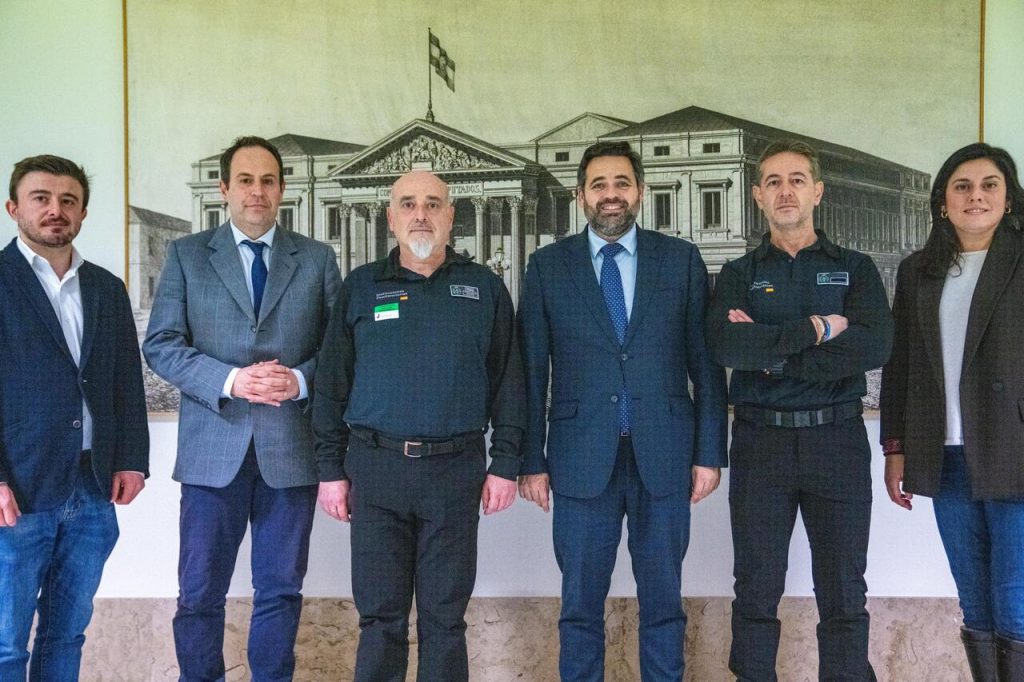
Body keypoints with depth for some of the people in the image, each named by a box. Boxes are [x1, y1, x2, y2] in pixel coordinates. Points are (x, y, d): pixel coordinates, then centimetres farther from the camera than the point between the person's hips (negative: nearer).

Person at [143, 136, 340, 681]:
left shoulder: (317, 258, 7)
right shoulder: (186, 255, 5)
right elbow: (161, 344, -1)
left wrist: (301, 380, -14)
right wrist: (229, 380, -15)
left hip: (291, 449, 1)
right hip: (213, 447, 0)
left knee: (280, 590, 11)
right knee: (200, 591, 7)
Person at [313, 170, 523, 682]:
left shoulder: (483, 287, 7)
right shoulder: (361, 287, 7)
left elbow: (506, 381, 5)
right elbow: (332, 384, 7)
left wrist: (504, 465, 0)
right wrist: (331, 469, 3)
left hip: (455, 468, 0)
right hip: (375, 467, 1)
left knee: (445, 616, 8)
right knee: (380, 615, 7)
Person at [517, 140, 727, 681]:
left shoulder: (681, 260, 5)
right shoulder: (548, 266, 4)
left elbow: (705, 363, 5)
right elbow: (532, 372, 3)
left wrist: (709, 452, 0)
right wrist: (532, 461, 0)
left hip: (663, 457, 1)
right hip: (582, 459, 0)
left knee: (663, 602, 11)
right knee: (580, 605, 9)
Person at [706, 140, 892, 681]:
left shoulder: (855, 269, 8)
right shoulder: (738, 276, 8)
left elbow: (874, 346, -11)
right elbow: (726, 346, -13)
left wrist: (772, 351, -13)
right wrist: (816, 330, -13)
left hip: (837, 440, 0)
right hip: (761, 440, 0)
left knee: (844, 595, 6)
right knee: (756, 593, 7)